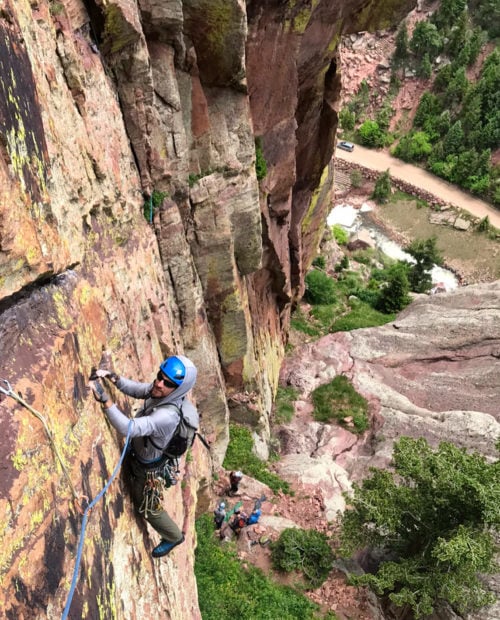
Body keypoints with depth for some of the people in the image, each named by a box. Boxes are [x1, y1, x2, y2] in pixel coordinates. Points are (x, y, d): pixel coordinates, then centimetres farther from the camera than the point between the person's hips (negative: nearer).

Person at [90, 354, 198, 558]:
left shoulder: (167, 416, -45)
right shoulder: (158, 390, -21)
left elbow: (129, 428, -53)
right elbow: (135, 389, -4)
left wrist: (105, 399, -57)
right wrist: (113, 378, -22)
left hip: (148, 467, -7)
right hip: (137, 453, 7)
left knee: (147, 507, 19)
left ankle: (174, 537, 46)